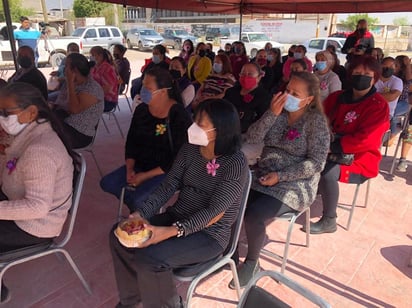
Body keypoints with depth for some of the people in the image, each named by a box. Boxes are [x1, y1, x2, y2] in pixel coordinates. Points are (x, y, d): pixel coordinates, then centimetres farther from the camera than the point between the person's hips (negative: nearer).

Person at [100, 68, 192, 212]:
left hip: (167, 172, -7)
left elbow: (179, 158, -19)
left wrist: (145, 176, -18)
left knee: (138, 199, -26)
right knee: (107, 183, -5)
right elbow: (131, 142, 9)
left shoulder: (179, 116, -19)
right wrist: (129, 169, -8)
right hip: (140, 165, 7)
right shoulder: (141, 110, 1)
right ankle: (137, 209, 11)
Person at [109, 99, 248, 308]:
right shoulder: (189, 150, 0)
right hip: (175, 217, 7)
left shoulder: (235, 164, -20)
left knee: (148, 257, -25)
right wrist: (141, 213, -16)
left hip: (209, 234, -6)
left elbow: (215, 212, -23)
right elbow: (168, 187, -1)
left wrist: (172, 231, -31)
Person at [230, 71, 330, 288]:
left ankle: (252, 262, 2)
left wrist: (281, 176, -19)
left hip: (295, 185, -5)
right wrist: (272, 113, -15)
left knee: (253, 215, -27)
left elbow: (316, 163, -12)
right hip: (261, 177, 5)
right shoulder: (278, 112, 7)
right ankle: (258, 235, 11)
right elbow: (252, 139, -4)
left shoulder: (316, 121, -7)